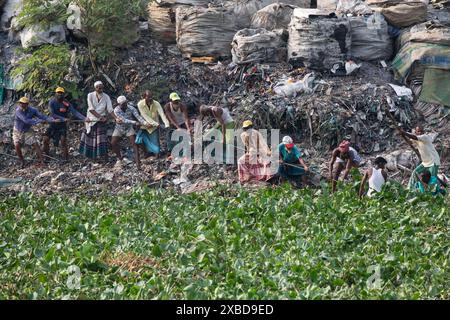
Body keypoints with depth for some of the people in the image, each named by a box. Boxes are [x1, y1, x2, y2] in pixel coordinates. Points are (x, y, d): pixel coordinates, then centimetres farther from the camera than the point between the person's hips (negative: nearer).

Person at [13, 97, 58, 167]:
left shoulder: (32, 110, -16)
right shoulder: (18, 110, -26)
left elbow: (42, 116, -17)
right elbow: (26, 120, -35)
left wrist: (53, 120, -30)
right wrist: (39, 121, -37)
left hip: (27, 131, 2)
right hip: (17, 131, -2)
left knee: (35, 144, -10)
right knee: (17, 146, -13)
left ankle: (41, 161, -7)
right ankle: (22, 161, 9)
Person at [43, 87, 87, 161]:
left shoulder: (66, 104, -10)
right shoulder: (52, 102, -10)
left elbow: (75, 112, -16)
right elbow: (52, 114, -19)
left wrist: (84, 118, -30)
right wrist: (63, 119, -28)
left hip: (62, 125, -1)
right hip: (53, 124, 1)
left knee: (63, 140, -15)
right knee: (46, 139, -4)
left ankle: (65, 158, -8)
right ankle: (46, 155, 13)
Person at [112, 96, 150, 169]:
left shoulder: (131, 108, -19)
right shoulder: (116, 110, -23)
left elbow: (138, 116, -30)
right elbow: (124, 120, -32)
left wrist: (145, 123, -49)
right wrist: (136, 123, -41)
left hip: (129, 128, 0)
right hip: (119, 128, 0)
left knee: (134, 143, -16)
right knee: (113, 143, -9)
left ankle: (137, 162, -21)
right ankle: (120, 158, 15)